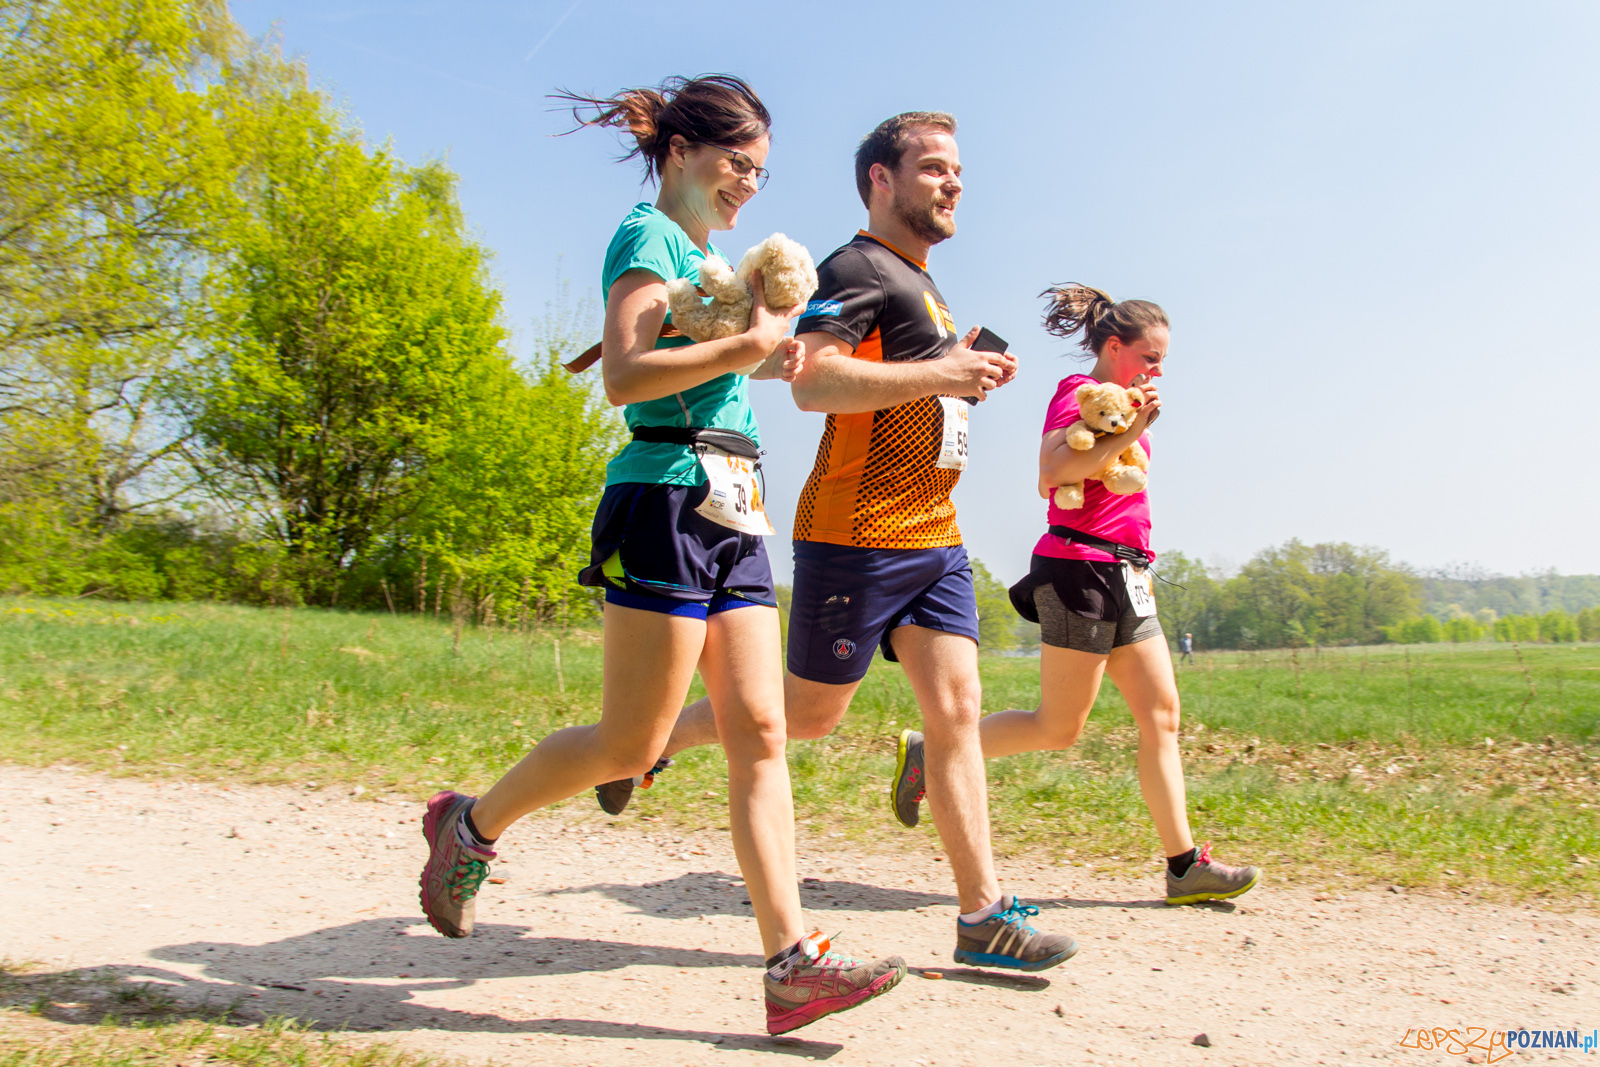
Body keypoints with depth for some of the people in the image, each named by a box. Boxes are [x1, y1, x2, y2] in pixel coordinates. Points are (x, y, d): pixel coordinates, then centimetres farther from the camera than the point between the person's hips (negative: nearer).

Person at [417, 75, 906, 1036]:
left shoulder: (711, 258, 24)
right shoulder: (649, 236, -3)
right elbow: (625, 376, -17)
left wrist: (765, 360, 17)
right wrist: (745, 347, -17)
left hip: (730, 510, 9)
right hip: (666, 498, -9)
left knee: (760, 731, -1)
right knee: (630, 745, -4)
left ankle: (794, 964, -1)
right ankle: (471, 826, 21)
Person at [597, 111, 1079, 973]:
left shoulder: (919, 284, 23)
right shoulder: (858, 268, -8)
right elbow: (812, 382, -23)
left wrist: (964, 376, 16)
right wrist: (937, 373, -21)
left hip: (932, 535, 9)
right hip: (857, 534, -8)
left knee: (956, 710, 1)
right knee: (807, 714, 3)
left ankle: (984, 916, 4)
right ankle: (650, 740, 26)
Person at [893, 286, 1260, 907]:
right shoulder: (1077, 391, -6)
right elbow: (1050, 472, -22)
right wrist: (1127, 434, -23)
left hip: (1123, 575, 10)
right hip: (1080, 567, -10)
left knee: (1162, 714, 5)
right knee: (1059, 728, -5)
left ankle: (1185, 866, 9)